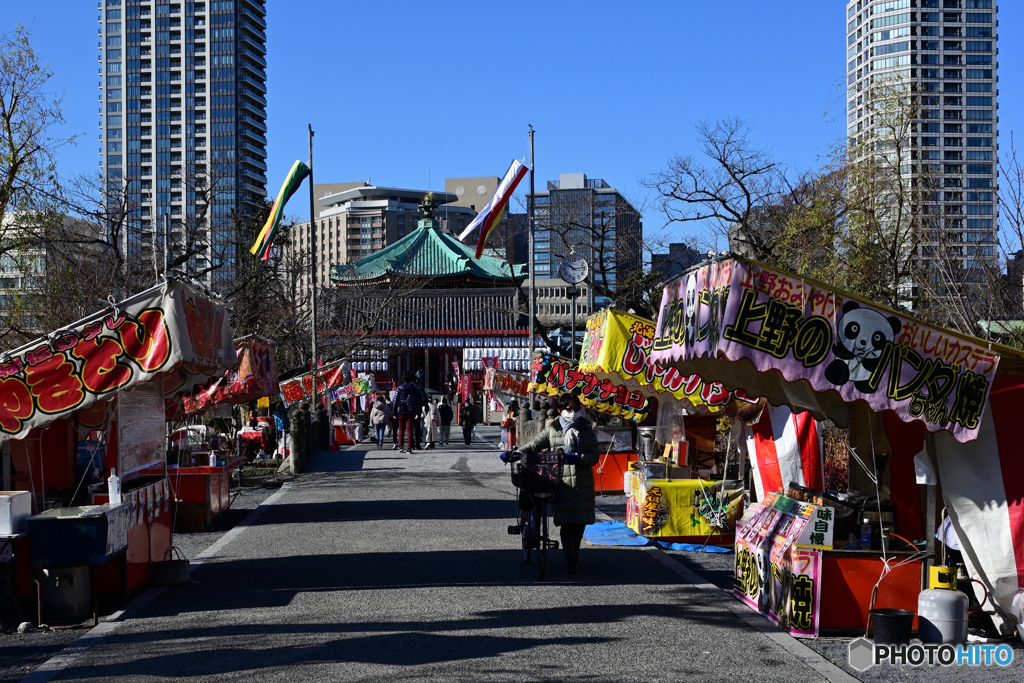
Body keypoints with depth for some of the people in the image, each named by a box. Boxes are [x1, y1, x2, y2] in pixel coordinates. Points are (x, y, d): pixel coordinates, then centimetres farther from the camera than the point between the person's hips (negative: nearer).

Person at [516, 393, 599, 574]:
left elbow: (595, 455, 2)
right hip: (561, 482, -2)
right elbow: (533, 446, 7)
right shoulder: (552, 431, 6)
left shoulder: (587, 431, 8)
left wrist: (578, 458, -17)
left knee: (580, 521, 5)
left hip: (583, 483, 2)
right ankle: (571, 561, -6)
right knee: (566, 522, -9)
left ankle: (575, 554, 26)